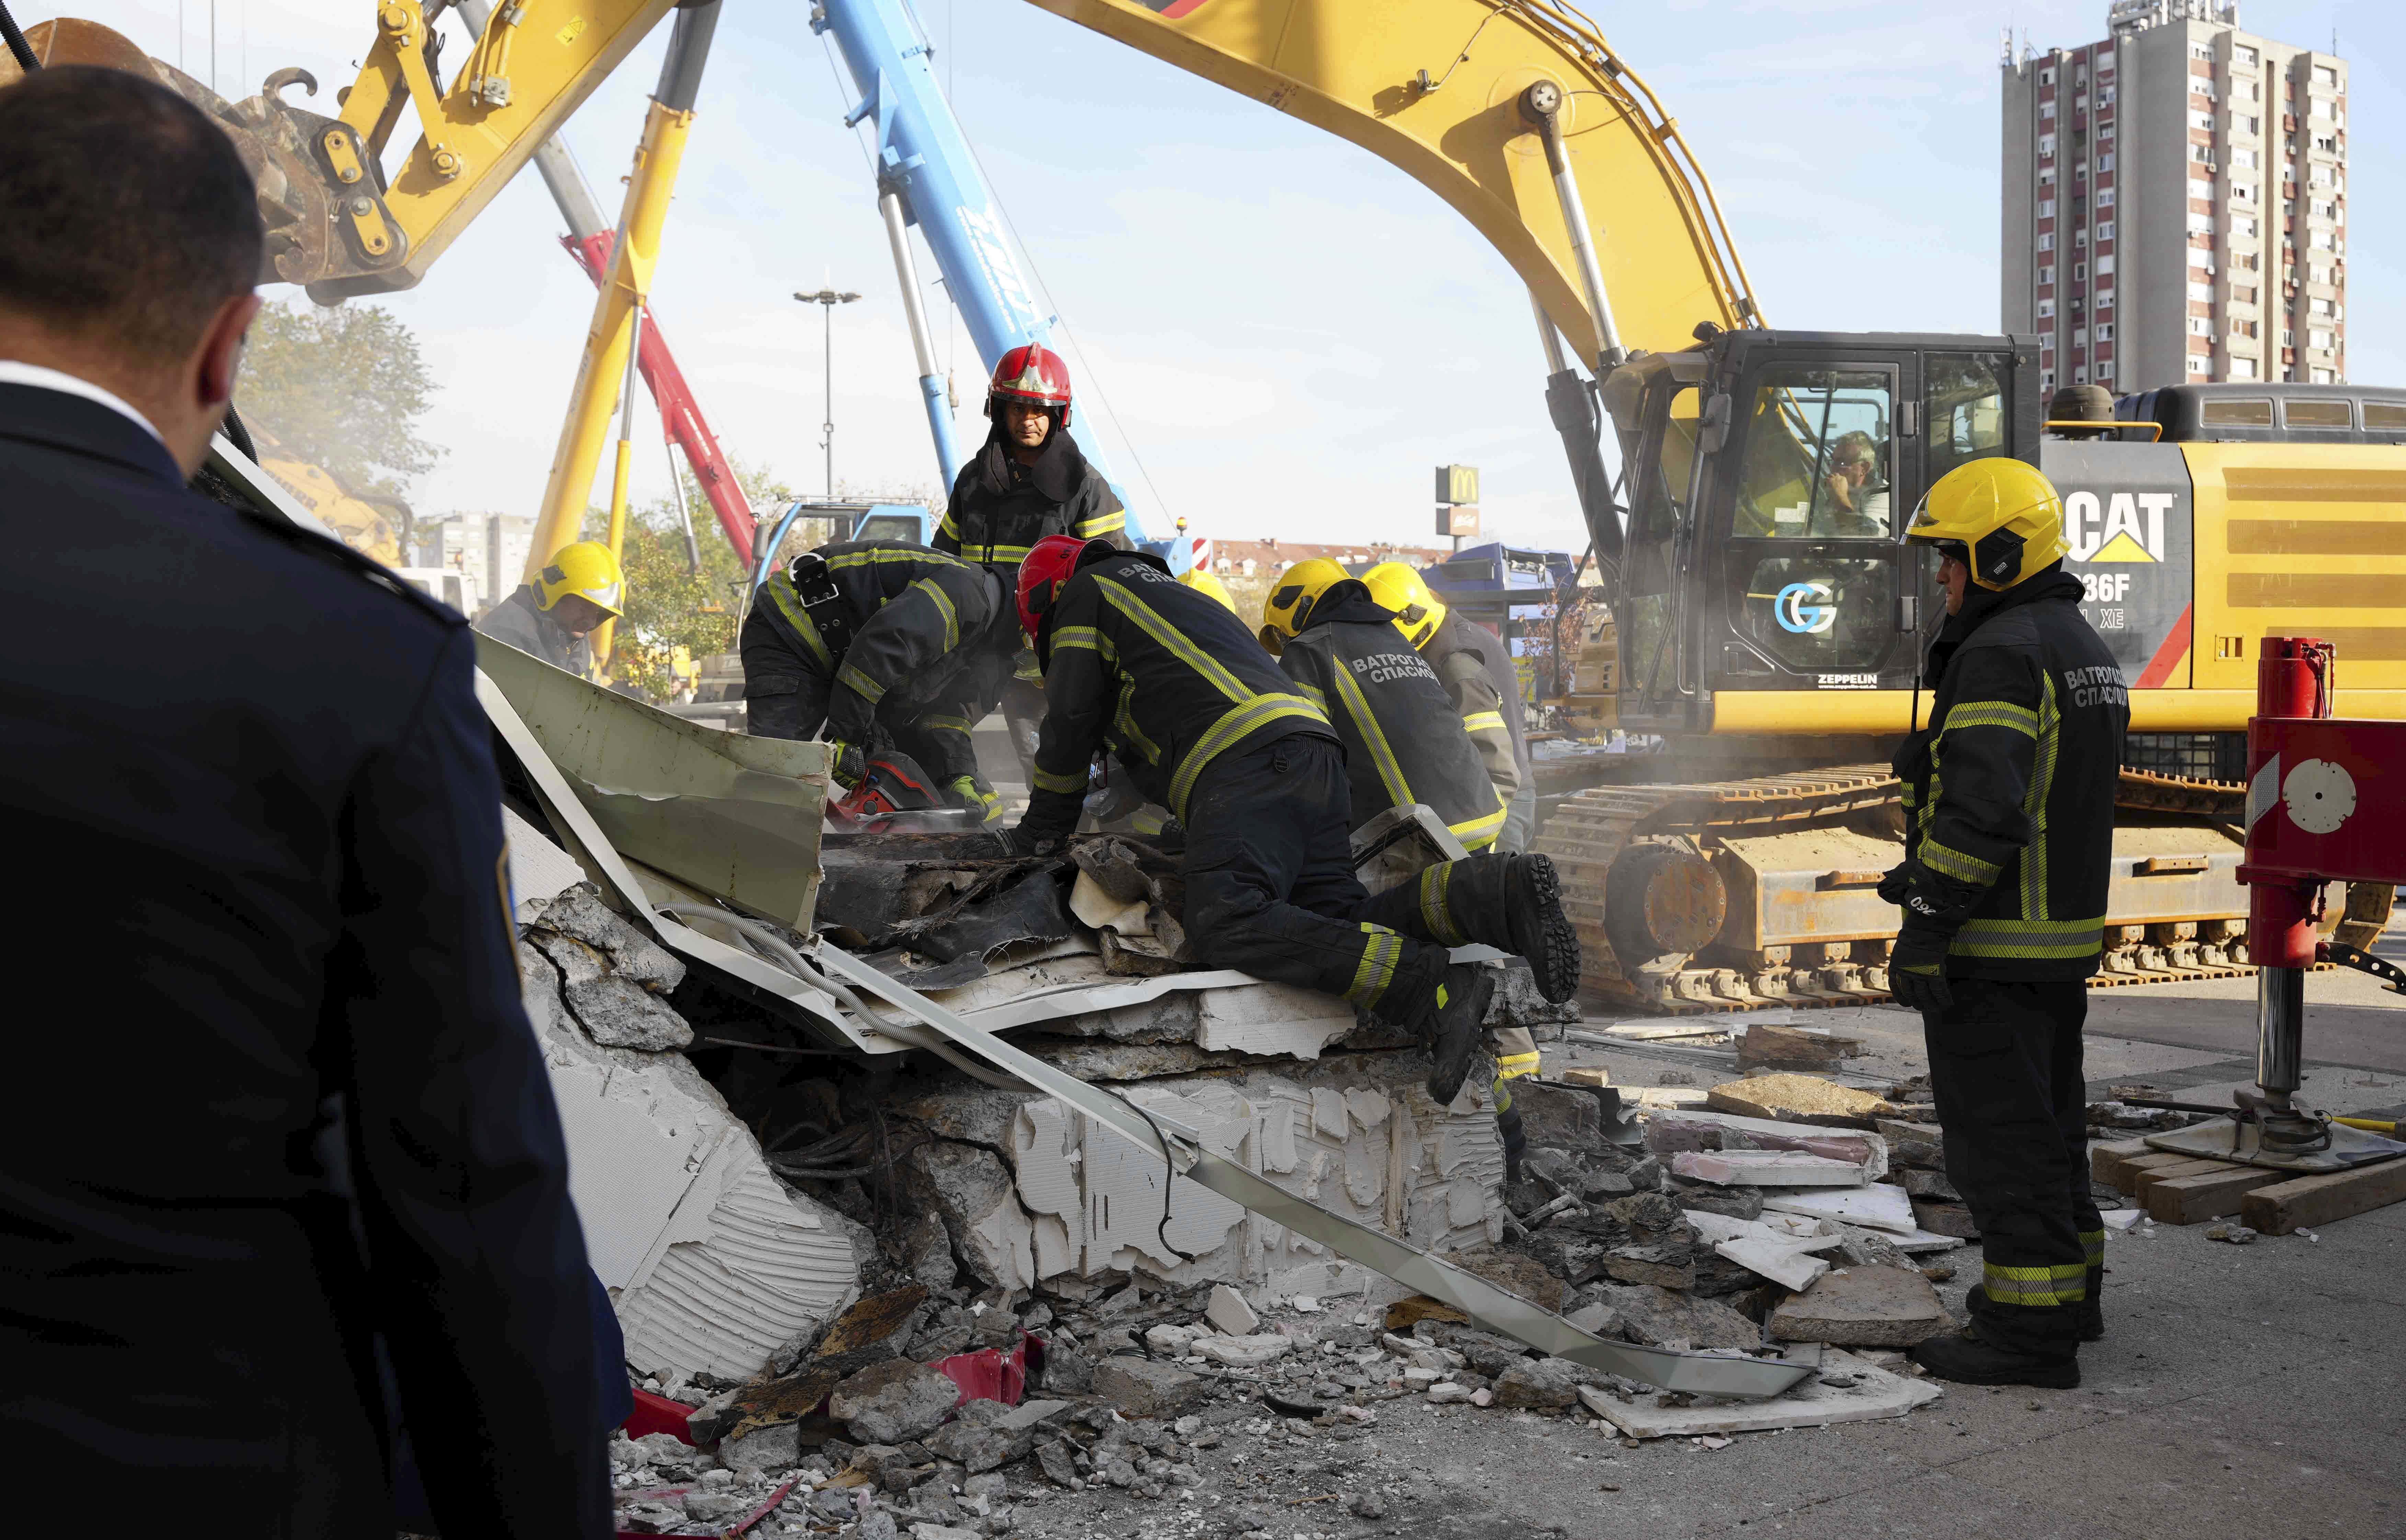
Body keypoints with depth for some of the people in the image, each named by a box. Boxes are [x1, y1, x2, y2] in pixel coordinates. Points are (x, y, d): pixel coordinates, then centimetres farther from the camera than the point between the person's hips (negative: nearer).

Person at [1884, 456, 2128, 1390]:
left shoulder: (2000, 654, -18)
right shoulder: (2080, 646, 15)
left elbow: (1979, 808, -27)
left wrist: (1923, 928, -24)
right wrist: (1926, 875, 22)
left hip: (1993, 951, -10)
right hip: (2065, 937, 10)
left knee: (2000, 1134, -4)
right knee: (2046, 1117, 20)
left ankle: (2031, 1330, 1)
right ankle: (2068, 1287, 32)